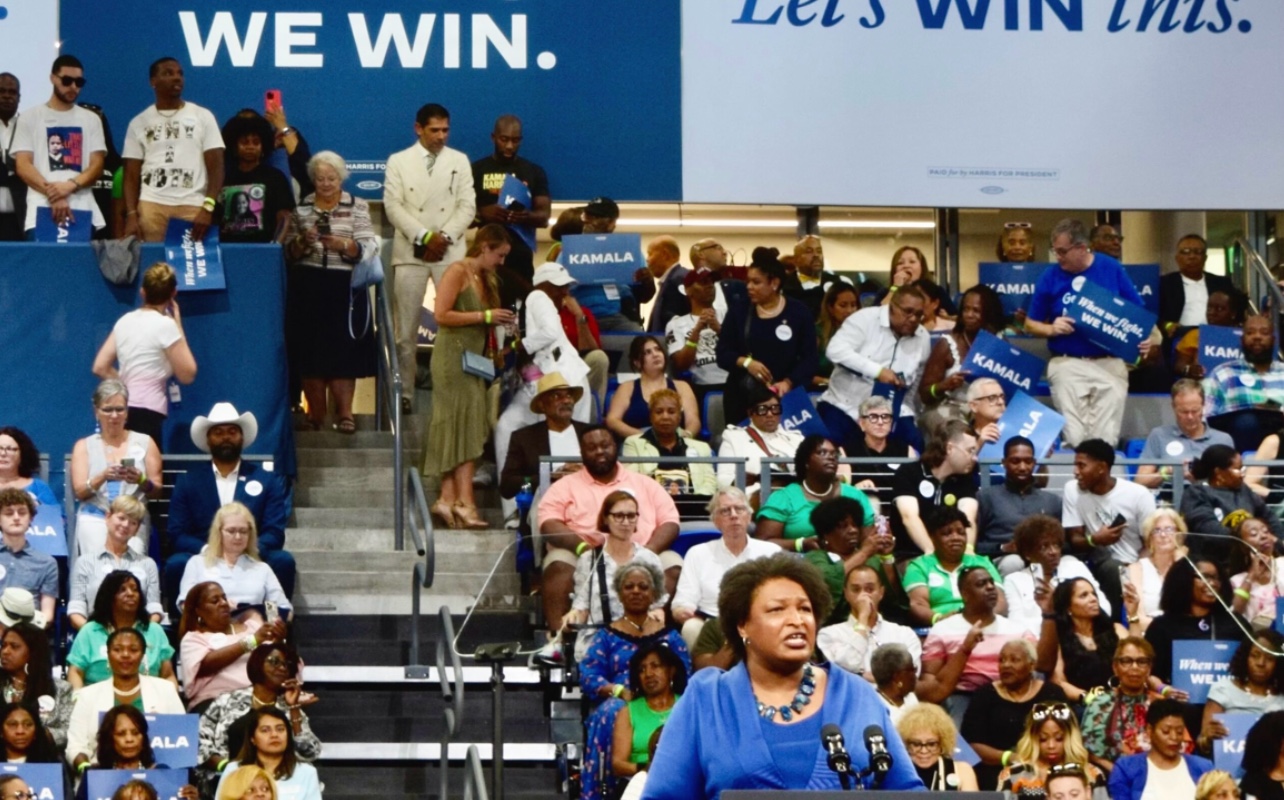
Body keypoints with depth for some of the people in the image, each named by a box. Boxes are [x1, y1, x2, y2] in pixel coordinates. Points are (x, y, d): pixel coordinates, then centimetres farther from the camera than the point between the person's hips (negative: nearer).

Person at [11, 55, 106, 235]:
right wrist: (53, 195, -14)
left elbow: (96, 165, 8)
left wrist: (70, 185, -13)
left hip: (83, 212, 2)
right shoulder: (32, 117, 10)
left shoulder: (91, 119, 16)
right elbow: (23, 165, 1)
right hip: (42, 210, -2)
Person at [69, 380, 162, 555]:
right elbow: (80, 492, 2)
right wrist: (103, 477, -17)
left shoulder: (145, 443, 14)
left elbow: (156, 491, 9)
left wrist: (141, 480, -13)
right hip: (94, 518, 0)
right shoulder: (84, 446, 14)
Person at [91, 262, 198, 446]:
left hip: (123, 410, 7)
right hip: (146, 413, -7)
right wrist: (178, 325, 5)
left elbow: (100, 367, 12)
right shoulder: (165, 325, -7)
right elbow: (187, 374, -1)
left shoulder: (125, 321, 12)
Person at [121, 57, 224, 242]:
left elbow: (216, 166, 3)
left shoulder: (203, 117, 9)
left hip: (193, 206, -1)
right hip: (151, 205, 1)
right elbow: (131, 175, 10)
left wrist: (208, 208, -11)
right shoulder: (139, 123, 12)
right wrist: (131, 215, -5)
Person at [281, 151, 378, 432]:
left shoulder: (357, 208, 6)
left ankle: (344, 412, -5)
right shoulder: (301, 209, 10)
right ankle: (316, 413, 5)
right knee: (310, 350, -1)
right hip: (308, 289, 2)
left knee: (343, 350, -8)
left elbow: (367, 249, -3)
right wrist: (302, 242, -13)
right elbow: (289, 253, 8)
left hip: (344, 289, -2)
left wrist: (342, 245, -21)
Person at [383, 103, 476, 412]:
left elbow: (467, 206, 5)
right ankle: (405, 393, 5)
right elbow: (393, 206, -2)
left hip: (451, 251, 0)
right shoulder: (398, 162, 7)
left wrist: (444, 236, -10)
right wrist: (424, 236, -12)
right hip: (410, 252, 0)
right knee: (406, 328, 0)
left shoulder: (460, 161, 11)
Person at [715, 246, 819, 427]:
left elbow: (809, 358, -2)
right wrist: (745, 362, -16)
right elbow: (723, 354, 4)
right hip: (742, 396, 2)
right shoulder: (738, 312, 7)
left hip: (784, 398, -2)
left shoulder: (799, 313, 2)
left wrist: (788, 382, -18)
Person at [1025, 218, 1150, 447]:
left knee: (1107, 437, -5)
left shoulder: (1112, 269, 3)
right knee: (1074, 438, -6)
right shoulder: (1051, 277, 4)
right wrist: (1051, 329, -10)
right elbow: (1031, 324, 11)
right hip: (1068, 365, 0)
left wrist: (1143, 338, -11)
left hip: (1110, 364, 0)